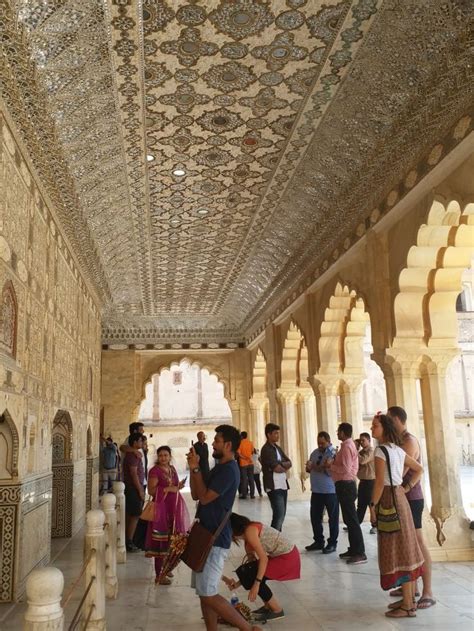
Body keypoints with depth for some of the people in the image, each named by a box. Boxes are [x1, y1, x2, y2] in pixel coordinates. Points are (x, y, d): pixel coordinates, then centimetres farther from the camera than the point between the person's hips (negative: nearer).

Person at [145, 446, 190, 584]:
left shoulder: (172, 469, 11)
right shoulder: (155, 471, -12)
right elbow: (151, 490, -19)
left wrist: (178, 486, 2)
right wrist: (168, 489, -24)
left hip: (173, 509, 8)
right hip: (161, 509, -7)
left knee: (170, 540, 13)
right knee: (161, 542, -5)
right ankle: (159, 575, 1)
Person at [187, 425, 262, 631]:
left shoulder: (229, 470, -17)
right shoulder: (219, 468, 14)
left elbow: (204, 497, -20)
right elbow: (195, 495, 14)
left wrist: (196, 469, -13)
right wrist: (193, 468, 3)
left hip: (215, 539, -10)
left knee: (208, 595, -7)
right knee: (204, 593, 12)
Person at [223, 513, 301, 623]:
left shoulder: (249, 531, -15)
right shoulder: (247, 535, 13)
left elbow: (263, 559, -19)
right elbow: (253, 561, 14)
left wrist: (256, 584, -18)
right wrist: (237, 584, 12)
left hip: (288, 558, -9)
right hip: (283, 555, 9)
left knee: (249, 576, -9)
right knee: (247, 572, 6)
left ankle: (277, 610, 3)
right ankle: (268, 606, 19)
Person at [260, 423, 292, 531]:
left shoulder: (278, 448, 16)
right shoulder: (266, 450, -12)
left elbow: (289, 463, 10)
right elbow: (276, 468, -17)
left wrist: (281, 465, -9)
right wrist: (285, 467, 3)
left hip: (283, 485, 9)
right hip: (274, 487, -9)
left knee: (281, 514, 11)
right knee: (279, 515, -12)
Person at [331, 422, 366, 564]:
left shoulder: (347, 446, -16)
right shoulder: (349, 445, 15)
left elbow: (346, 469, -23)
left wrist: (331, 466, -12)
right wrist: (334, 464, 8)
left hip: (345, 485, -10)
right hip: (346, 484, 10)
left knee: (351, 520, -8)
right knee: (349, 519, 15)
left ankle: (360, 553, -5)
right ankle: (353, 550, 22)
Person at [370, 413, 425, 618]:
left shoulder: (381, 450, -16)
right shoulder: (398, 450, 11)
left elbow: (380, 482, -19)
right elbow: (419, 469, 20)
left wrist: (373, 505, -12)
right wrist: (407, 487, 14)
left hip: (389, 501, -9)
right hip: (400, 497, 9)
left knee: (397, 550, -3)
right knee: (404, 549, 14)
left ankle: (407, 606, 4)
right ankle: (408, 598, 23)